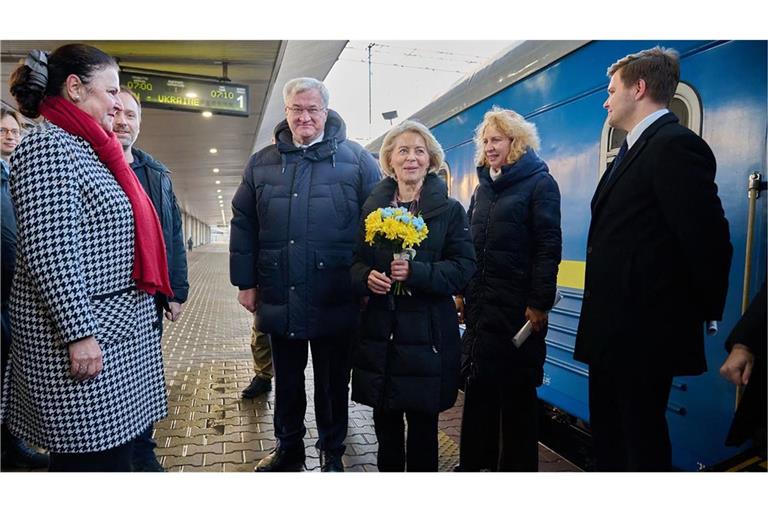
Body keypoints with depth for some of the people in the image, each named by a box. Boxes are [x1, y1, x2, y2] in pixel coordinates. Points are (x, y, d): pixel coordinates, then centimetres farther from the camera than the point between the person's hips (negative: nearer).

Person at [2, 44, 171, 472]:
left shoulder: (88, 149, 16)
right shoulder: (48, 147, -12)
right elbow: (49, 252, -20)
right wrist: (78, 334, -22)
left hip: (118, 328, 9)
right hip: (86, 334, -9)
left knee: (118, 448, 16)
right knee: (99, 457, 0)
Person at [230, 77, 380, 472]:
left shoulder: (356, 159, -1)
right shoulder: (261, 163, 9)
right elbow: (243, 225, 9)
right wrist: (246, 282, 6)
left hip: (335, 301, -3)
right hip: (280, 299, 3)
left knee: (333, 382, 13)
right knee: (286, 381, 18)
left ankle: (332, 453, 32)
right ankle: (288, 449, 37)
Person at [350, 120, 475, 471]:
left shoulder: (450, 209, 1)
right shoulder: (372, 206, 9)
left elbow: (464, 267, -6)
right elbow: (354, 261, 11)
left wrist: (417, 272, -20)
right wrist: (366, 277, -12)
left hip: (427, 331, -2)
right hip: (379, 328, 3)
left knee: (423, 420, 7)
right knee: (384, 417, 12)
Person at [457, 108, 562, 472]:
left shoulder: (539, 183, -4)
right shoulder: (483, 187, 14)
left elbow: (548, 247, -11)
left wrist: (540, 303, -17)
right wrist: (463, 291, 11)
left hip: (518, 305, -6)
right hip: (480, 303, 6)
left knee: (517, 388, 6)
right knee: (478, 381, 12)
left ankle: (518, 465, 23)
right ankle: (476, 461, 28)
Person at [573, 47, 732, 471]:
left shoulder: (675, 145, -15)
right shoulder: (632, 151, 17)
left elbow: (707, 239, -20)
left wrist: (703, 312, -6)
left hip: (644, 335, -10)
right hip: (613, 332, 10)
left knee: (642, 440, 6)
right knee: (607, 436, 21)